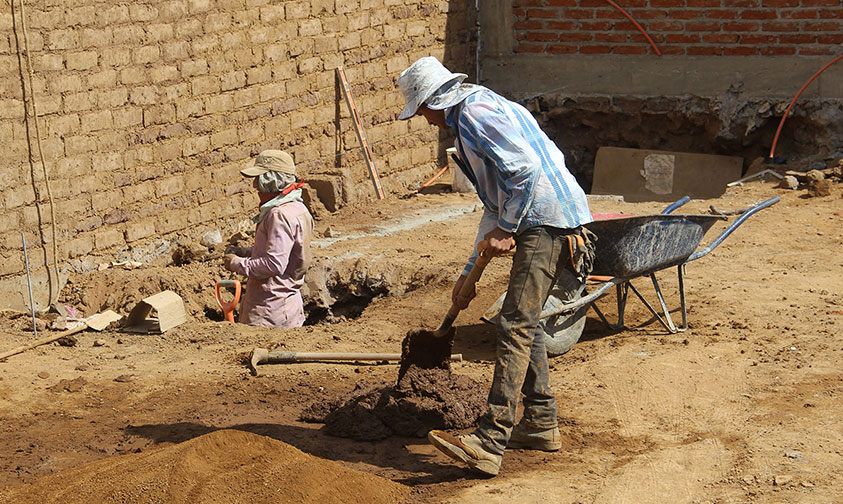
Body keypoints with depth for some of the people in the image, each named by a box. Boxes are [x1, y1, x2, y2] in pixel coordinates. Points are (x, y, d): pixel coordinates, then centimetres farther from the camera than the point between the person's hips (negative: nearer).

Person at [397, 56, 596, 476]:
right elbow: (496, 203, 29)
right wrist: (470, 271, 30)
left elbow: (526, 168, -22)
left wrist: (506, 230, -14)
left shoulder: (476, 112, -9)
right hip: (538, 222, 11)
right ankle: (541, 424, 27)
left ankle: (489, 442, -18)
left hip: (546, 220, -11)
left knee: (514, 326, -15)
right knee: (524, 323, 18)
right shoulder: (469, 120, 25)